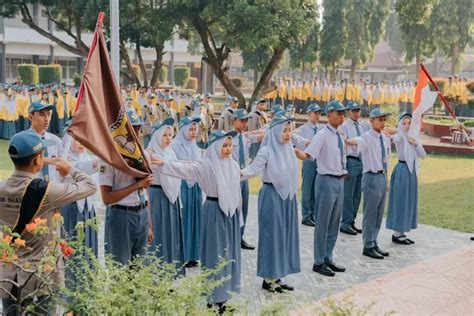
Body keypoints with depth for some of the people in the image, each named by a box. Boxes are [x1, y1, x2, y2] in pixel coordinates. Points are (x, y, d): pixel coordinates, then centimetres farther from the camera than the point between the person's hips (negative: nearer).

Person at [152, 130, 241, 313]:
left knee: (229, 251, 11)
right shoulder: (206, 165, -10)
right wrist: (163, 163, -31)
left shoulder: (234, 165, 7)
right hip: (215, 211, -6)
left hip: (231, 212, 6)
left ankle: (224, 290, 24)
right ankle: (215, 297, 11)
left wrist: (238, 214, 18)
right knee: (216, 252, 0)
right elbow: (184, 168, -19)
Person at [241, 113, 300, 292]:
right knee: (271, 235, 0)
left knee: (285, 235, 11)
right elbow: (254, 168, -19)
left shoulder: (289, 149, 7)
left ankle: (277, 277, 21)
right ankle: (268, 278, 11)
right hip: (272, 197, -7)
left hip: (288, 196, 7)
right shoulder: (267, 151, -13)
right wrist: (239, 173, -39)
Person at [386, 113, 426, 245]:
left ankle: (402, 232, 19)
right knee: (400, 201, -4)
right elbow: (395, 139, -33)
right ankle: (396, 234, 4)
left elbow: (423, 155, 7)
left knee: (409, 202, 11)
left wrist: (416, 143, -9)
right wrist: (391, 138, -57)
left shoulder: (414, 138, 12)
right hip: (402, 170, -8)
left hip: (412, 171, 8)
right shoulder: (400, 136, -8)